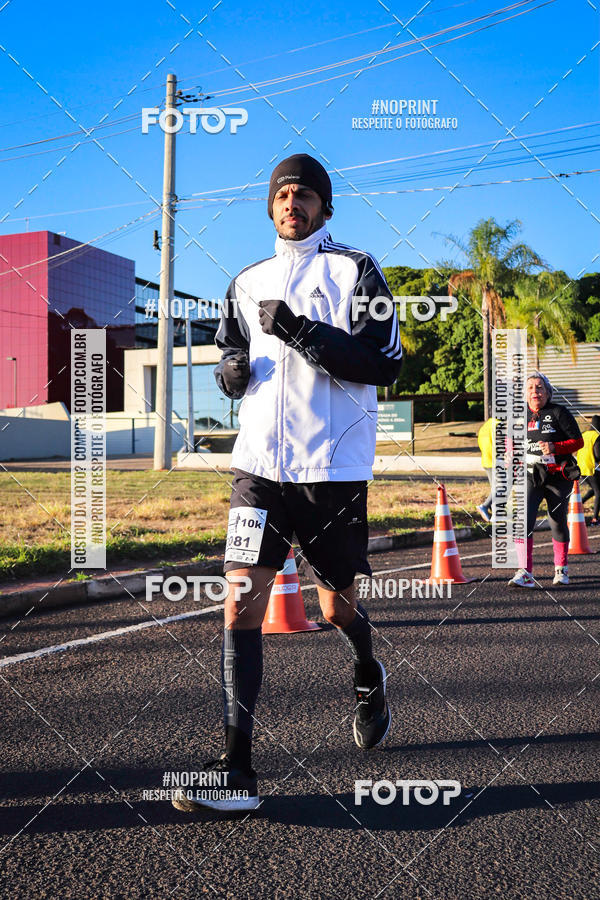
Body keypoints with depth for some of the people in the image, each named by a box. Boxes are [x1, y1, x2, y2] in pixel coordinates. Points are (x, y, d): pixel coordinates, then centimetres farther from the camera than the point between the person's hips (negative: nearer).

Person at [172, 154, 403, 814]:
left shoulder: (357, 271, 1)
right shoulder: (248, 283, 15)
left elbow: (384, 363, -10)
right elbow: (230, 357, 24)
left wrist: (303, 333, -19)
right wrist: (232, 371, -1)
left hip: (334, 467, -3)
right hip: (260, 463, 3)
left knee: (336, 607, 10)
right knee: (241, 604, -11)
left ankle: (368, 677, 45)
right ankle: (237, 771, -9)